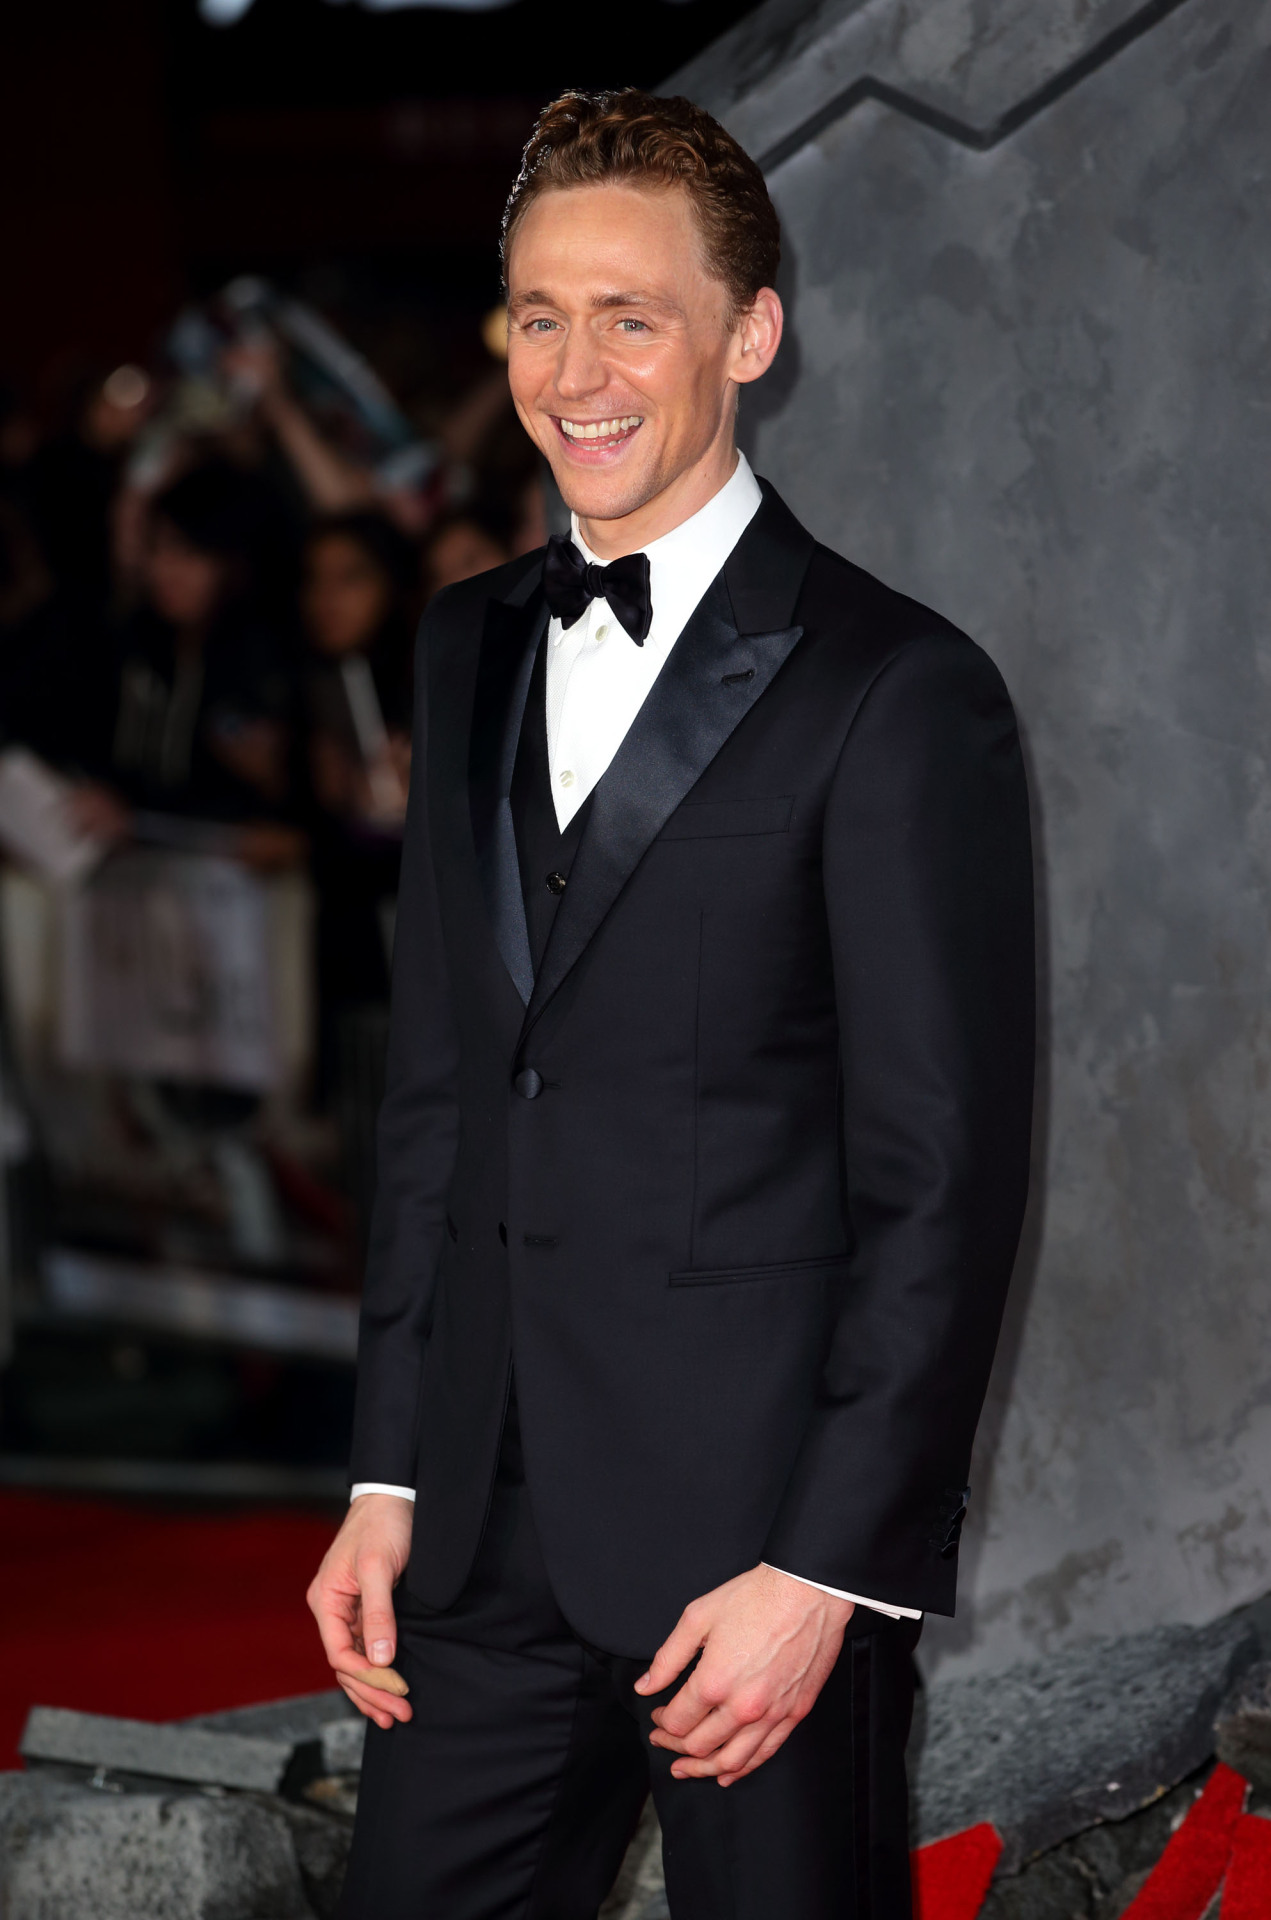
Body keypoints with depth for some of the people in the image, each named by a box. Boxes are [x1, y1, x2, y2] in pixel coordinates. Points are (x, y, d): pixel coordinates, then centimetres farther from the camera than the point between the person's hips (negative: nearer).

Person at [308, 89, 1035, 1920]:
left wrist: (830, 1571, -14)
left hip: (762, 1552, -6)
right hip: (490, 1530, 6)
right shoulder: (472, 648, 12)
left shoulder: (900, 691, -9)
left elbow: (946, 1176, -11)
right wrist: (388, 1478, 10)